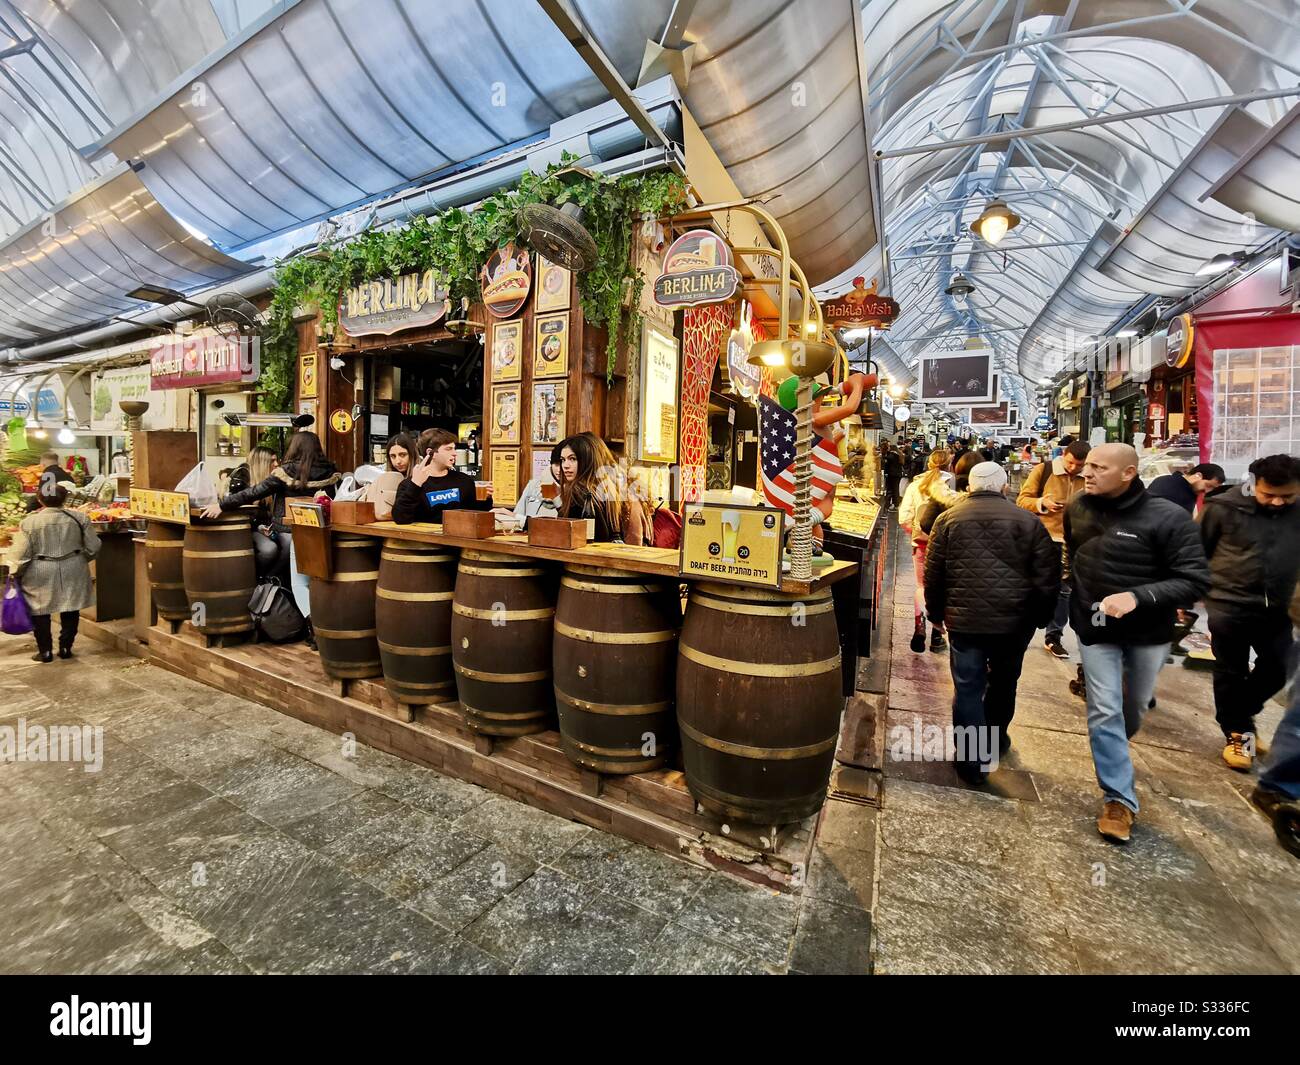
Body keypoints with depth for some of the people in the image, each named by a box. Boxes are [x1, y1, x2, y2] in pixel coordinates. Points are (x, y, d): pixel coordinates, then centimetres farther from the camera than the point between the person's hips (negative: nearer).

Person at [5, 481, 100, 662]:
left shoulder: (29, 522, -10)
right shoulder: (79, 518, -6)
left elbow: (20, 554, -7)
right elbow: (93, 547, -1)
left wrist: (15, 573, 9)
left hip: (40, 574, -2)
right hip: (73, 572, 2)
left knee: (40, 611, 12)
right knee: (70, 611, 13)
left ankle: (45, 651, 17)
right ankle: (66, 648, 19)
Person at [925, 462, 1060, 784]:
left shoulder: (948, 519, -2)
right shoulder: (1028, 522, -1)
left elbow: (933, 574, -1)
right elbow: (1048, 579, 0)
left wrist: (936, 612, 12)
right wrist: (1037, 616, 14)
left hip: (964, 620, -2)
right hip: (1015, 622, 2)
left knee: (968, 688, 7)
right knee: (1004, 683, 23)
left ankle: (971, 763, 11)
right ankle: (995, 739, 43)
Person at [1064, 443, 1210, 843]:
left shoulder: (1167, 517, -20)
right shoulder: (1077, 509, -8)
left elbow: (1196, 580, -20)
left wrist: (1137, 596, -33)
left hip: (1149, 631, -1)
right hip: (1095, 628, 1)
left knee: (1135, 705, 21)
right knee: (1104, 711, -1)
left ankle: (1113, 753, 50)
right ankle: (1119, 798, 11)